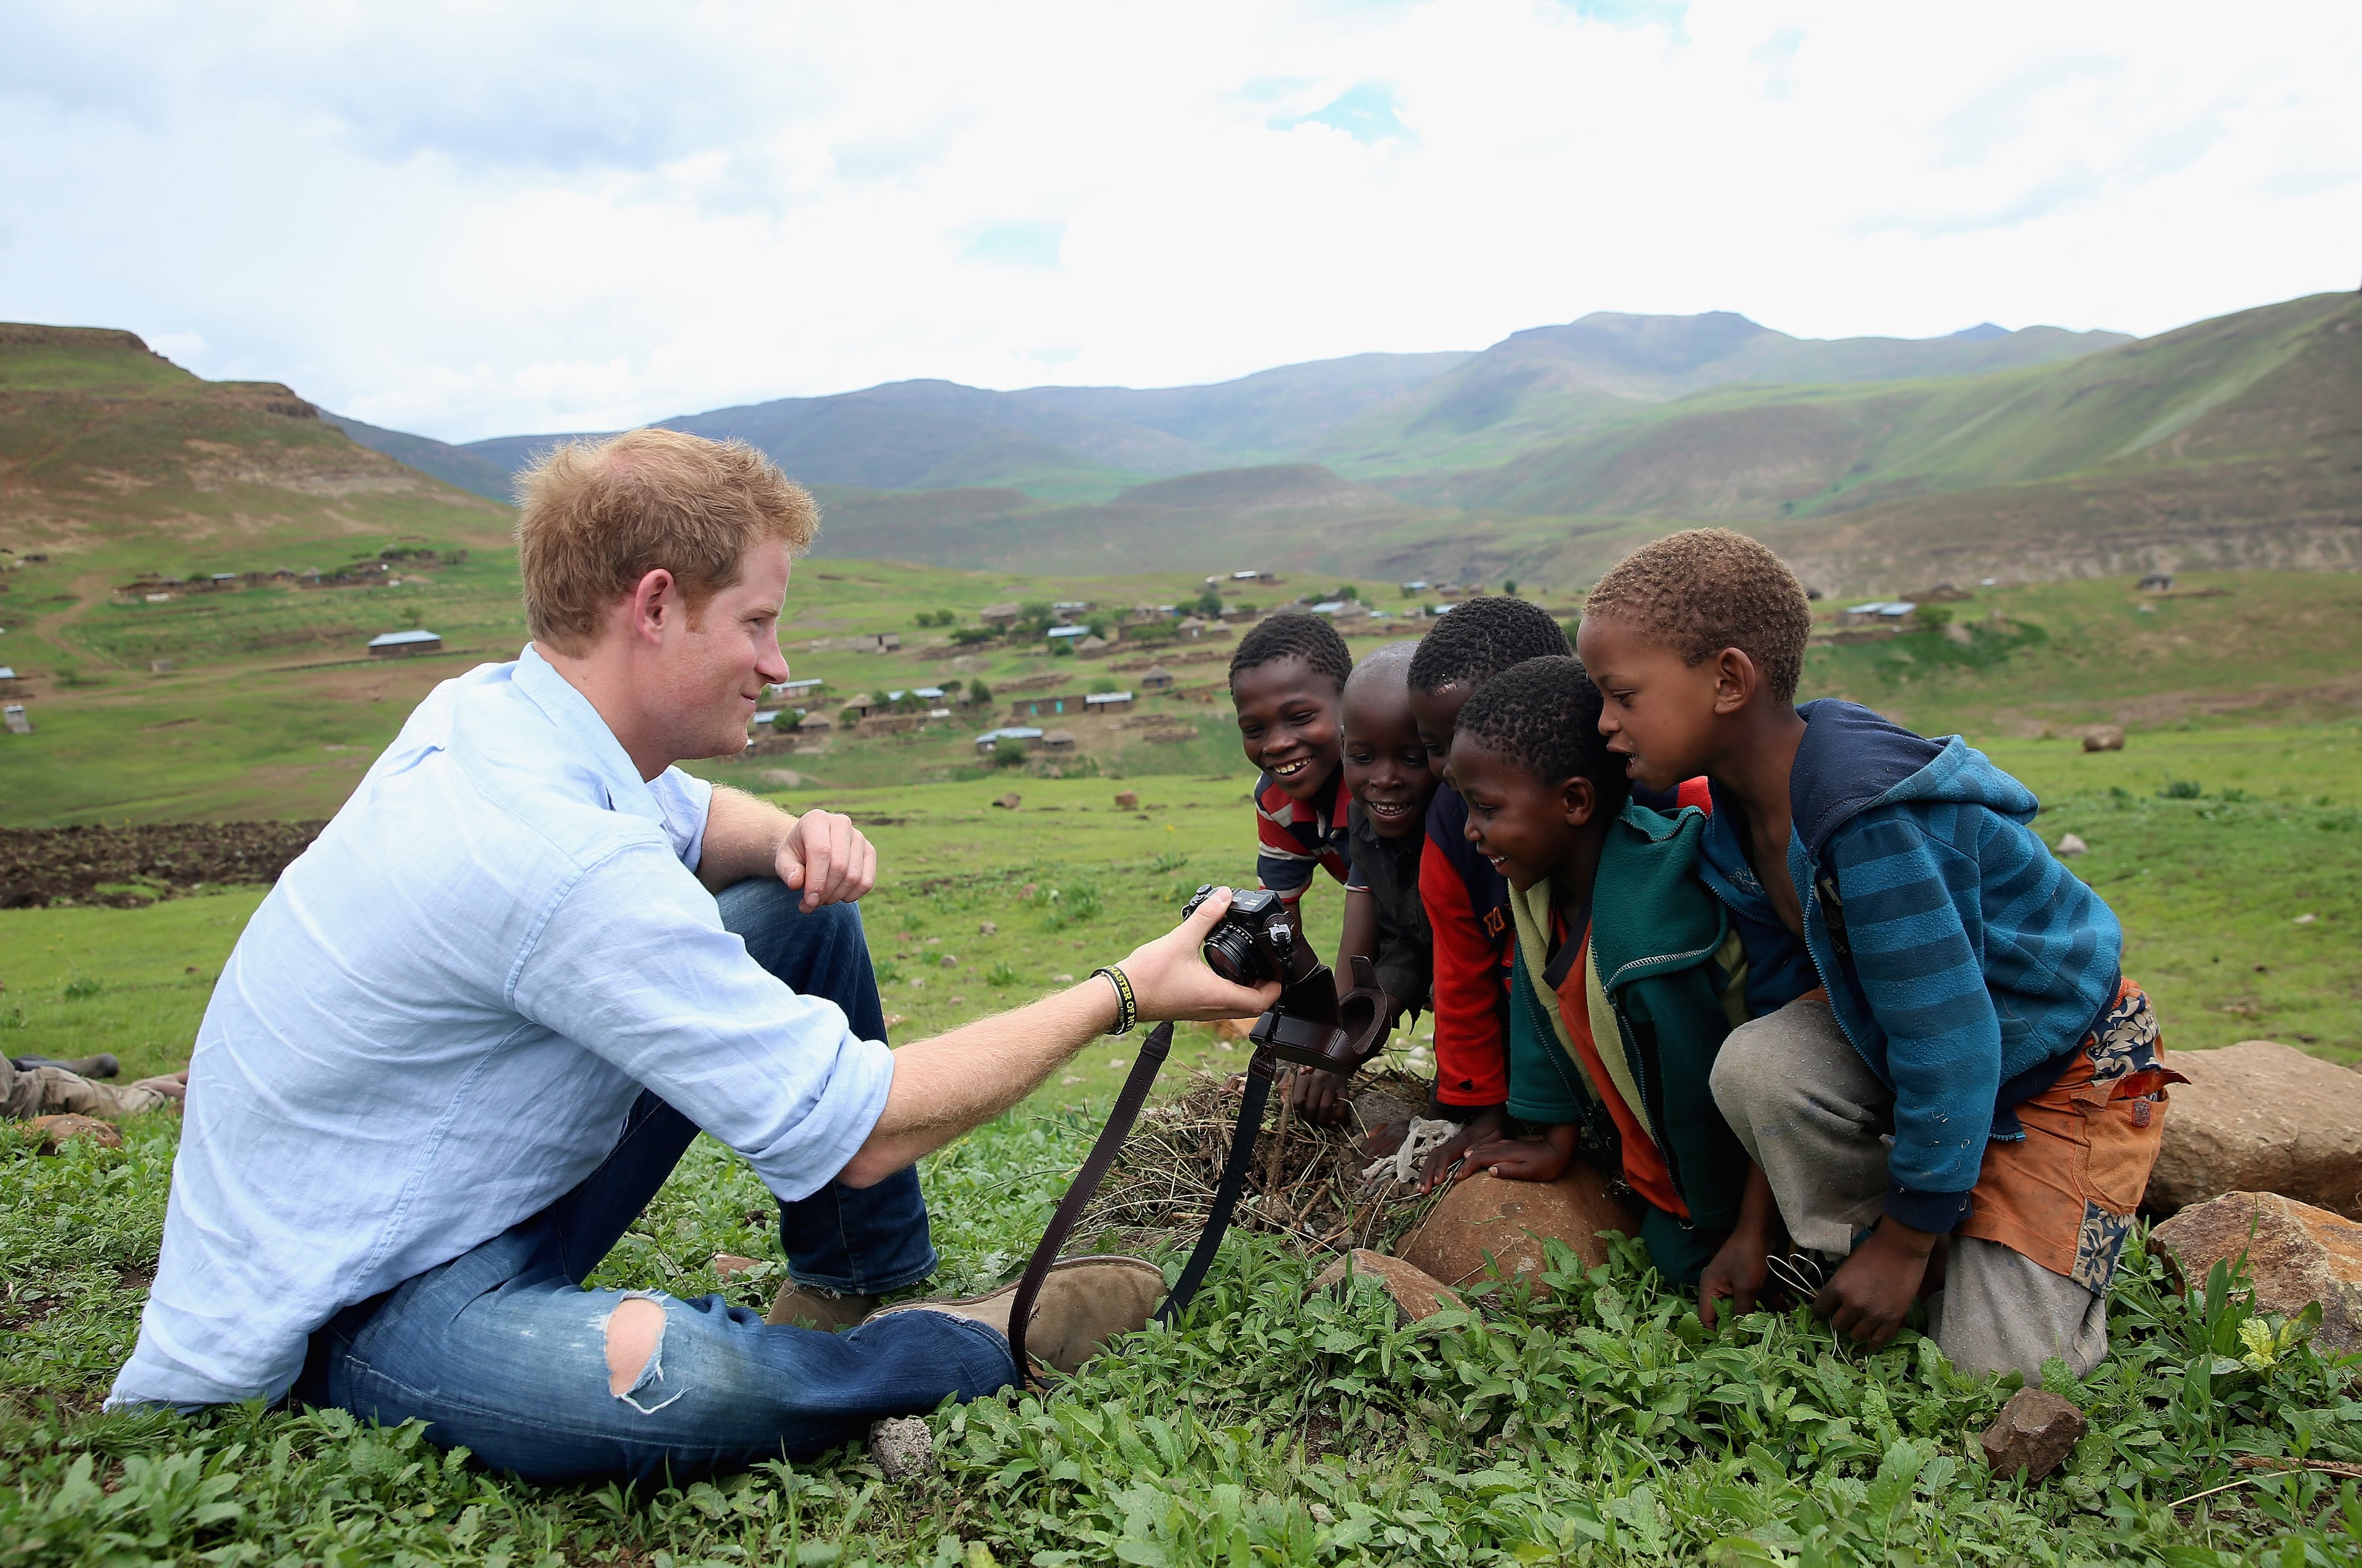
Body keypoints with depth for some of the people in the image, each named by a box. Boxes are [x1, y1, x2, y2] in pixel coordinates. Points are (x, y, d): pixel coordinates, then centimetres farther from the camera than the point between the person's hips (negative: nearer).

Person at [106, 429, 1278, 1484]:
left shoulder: (493, 707, -5)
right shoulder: (560, 858, -34)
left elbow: (690, 818, 17)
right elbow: (862, 1132, -29)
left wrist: (793, 842, -8)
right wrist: (1127, 993, -20)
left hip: (499, 1190, 9)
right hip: (351, 1313, -9)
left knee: (795, 911, 3)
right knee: (688, 1379, -40)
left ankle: (880, 1289, 13)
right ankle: (986, 1343, -7)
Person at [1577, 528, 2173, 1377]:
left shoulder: (1871, 819, -35)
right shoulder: (1738, 822, -7)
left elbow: (1948, 1045, -31)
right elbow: (1781, 998, 0)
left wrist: (1904, 1245, -19)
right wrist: (1754, 1230, 1)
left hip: (2063, 1073, -7)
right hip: (1911, 1034, 7)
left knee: (2002, 1373, -11)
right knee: (1754, 1061, -24)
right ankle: (1840, 1253, 0)